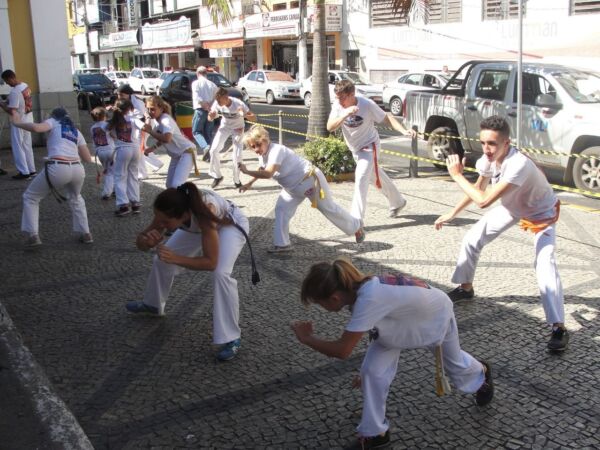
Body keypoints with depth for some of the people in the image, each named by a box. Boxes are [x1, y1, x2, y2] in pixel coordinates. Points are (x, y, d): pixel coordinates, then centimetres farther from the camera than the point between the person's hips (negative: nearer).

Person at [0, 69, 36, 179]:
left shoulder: (15, 92, -23)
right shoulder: (26, 86, 3)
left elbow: (11, 111, -23)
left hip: (19, 123, -8)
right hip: (28, 121, 8)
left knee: (18, 147, 1)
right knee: (27, 146, 16)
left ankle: (24, 172, 2)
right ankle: (31, 170, 20)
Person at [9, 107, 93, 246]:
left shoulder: (53, 123, 15)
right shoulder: (76, 131, 26)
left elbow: (36, 127, -8)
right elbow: (88, 158, 22)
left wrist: (17, 123, 7)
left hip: (57, 168, -4)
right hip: (77, 170, 4)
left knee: (30, 197, 19)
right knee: (75, 198, 35)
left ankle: (33, 236, 9)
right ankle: (85, 234, 27)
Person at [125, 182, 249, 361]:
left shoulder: (204, 213, -46)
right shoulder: (168, 213, -30)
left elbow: (211, 262, -40)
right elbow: (140, 243, -22)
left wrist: (176, 259, -50)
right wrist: (146, 240, -45)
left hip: (230, 225, -6)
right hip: (197, 226, 6)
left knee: (221, 274, -29)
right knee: (162, 259, 8)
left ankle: (231, 338, -16)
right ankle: (153, 304, 39)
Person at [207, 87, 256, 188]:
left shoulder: (238, 104, -31)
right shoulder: (217, 103, -22)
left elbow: (254, 117, -31)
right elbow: (210, 119, -9)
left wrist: (245, 115, -52)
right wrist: (211, 116, -34)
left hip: (237, 129, -3)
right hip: (224, 127, 3)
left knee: (237, 155, -10)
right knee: (214, 150, -11)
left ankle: (237, 181, 9)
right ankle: (217, 176, 8)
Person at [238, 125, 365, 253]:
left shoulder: (276, 150, -33)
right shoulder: (262, 154, -3)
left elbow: (268, 174, -46)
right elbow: (263, 170, 19)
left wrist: (247, 171, -43)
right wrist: (249, 183, 13)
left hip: (311, 180, -8)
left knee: (329, 208, 7)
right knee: (281, 209, -5)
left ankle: (356, 226, 30)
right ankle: (282, 244, 4)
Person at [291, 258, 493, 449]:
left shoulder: (369, 299, -49)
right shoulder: (356, 292, -24)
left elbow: (342, 350, -43)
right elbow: (375, 329, -8)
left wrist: (307, 338, -30)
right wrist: (365, 372, -1)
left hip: (435, 314, -5)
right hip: (402, 318, 5)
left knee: (455, 364, 24)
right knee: (372, 371, -11)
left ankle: (482, 372, 60)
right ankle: (374, 433, 7)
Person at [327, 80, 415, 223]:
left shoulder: (367, 104, -27)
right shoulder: (338, 105, -18)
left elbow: (386, 118, -18)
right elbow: (330, 127, -28)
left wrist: (404, 131, -32)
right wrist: (346, 114, -43)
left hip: (369, 146, -6)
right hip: (354, 148, 6)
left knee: (361, 179, -21)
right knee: (377, 177, 22)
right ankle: (398, 201, 45)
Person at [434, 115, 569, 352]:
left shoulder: (518, 164, -43)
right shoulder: (488, 159, -20)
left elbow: (483, 200, -45)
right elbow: (478, 188, 1)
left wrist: (457, 175, -36)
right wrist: (452, 213, 3)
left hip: (542, 213, -7)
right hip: (512, 207, 7)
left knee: (545, 264, -23)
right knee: (471, 240, 6)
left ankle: (559, 328, -17)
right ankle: (465, 288, 30)